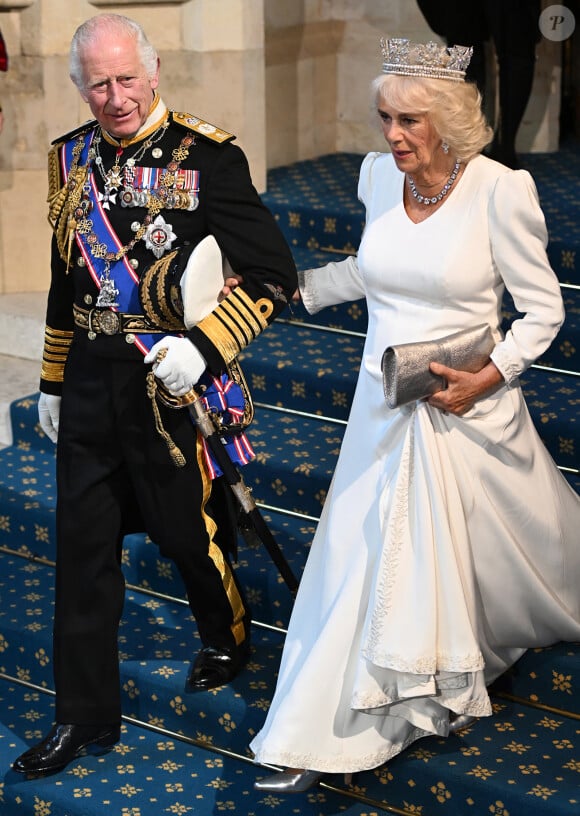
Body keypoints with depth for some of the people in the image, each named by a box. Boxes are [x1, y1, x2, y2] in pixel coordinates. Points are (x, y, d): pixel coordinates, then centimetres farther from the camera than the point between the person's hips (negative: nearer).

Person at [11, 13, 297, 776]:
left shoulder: (207, 156, -13)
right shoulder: (70, 159, 5)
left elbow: (273, 275, -11)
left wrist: (203, 346, -21)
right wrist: (53, 379, 18)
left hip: (170, 378, -4)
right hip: (91, 382, 5)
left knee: (186, 529, 11)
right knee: (83, 546, 7)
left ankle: (228, 635, 43)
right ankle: (85, 713, 18)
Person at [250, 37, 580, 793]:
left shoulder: (501, 191, -18)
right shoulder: (378, 176, -3)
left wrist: (491, 376, -20)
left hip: (467, 409, -4)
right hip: (384, 406, 4)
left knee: (498, 546, 17)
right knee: (363, 556, 6)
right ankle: (318, 738, 16)